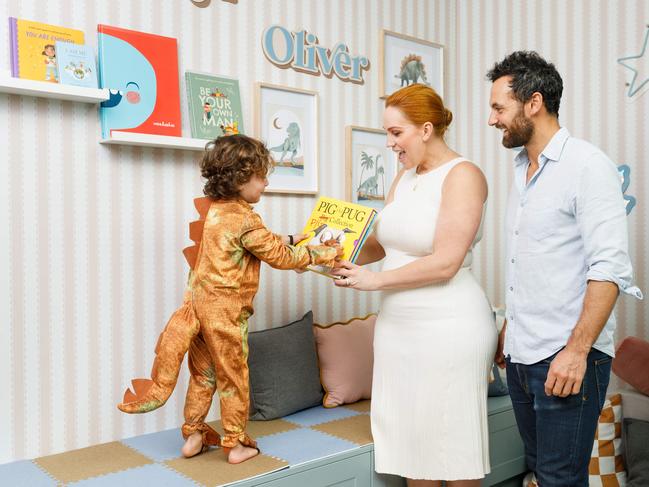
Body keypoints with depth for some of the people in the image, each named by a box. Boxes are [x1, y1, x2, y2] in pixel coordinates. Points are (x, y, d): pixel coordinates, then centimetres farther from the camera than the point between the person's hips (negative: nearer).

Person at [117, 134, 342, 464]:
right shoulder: (245, 219, -20)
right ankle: (236, 444, 22)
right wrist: (323, 253, -4)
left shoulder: (213, 209, 7)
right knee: (233, 376, 8)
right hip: (227, 308, -8)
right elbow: (280, 257, -13)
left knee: (203, 373, 19)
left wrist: (290, 239, 16)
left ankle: (193, 435, 31)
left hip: (200, 300, 8)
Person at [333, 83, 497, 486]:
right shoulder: (405, 177, 12)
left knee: (450, 443, 6)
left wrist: (375, 280, -14)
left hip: (447, 327, -7)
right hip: (398, 324, 7)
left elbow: (445, 263, -19)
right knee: (409, 437, 15)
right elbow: (379, 243, 13)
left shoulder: (462, 175, -11)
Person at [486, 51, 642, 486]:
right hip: (522, 354, 8)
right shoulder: (522, 170, 13)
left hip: (569, 356, -8)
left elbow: (610, 268, -18)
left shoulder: (588, 166, -11)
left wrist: (577, 350, -22)